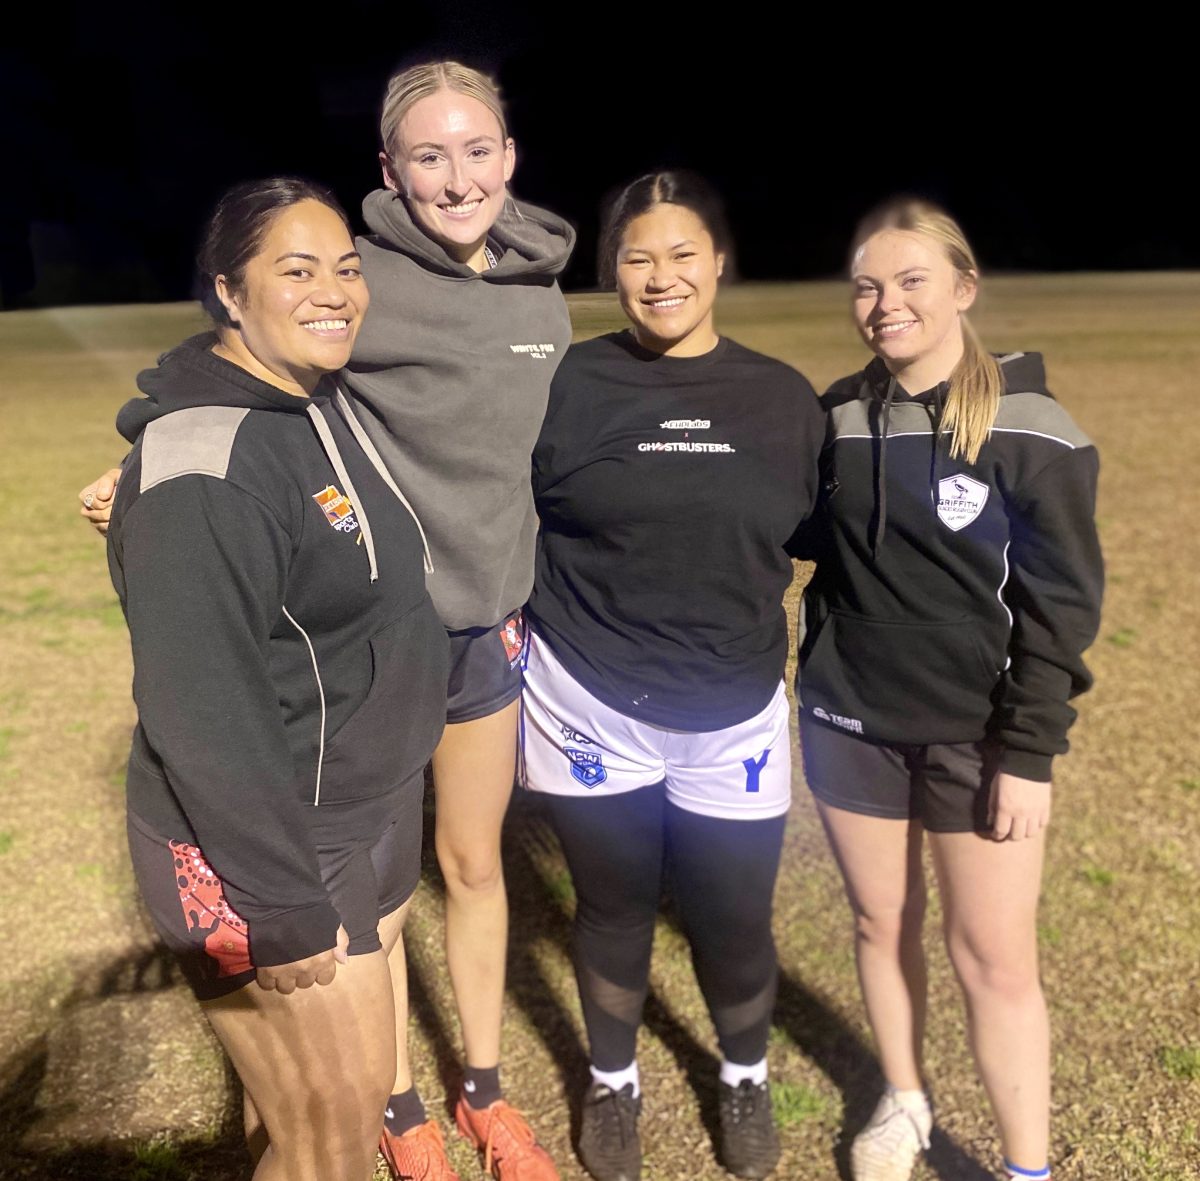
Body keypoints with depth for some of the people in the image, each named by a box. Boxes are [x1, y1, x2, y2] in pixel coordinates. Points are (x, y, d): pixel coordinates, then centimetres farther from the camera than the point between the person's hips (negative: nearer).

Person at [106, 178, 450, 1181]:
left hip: (371, 816, 8)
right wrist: (285, 909, -21)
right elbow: (201, 710, -25)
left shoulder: (329, 408, 6)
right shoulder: (205, 469, -24)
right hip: (261, 846, -8)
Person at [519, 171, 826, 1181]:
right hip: (590, 707, -1)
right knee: (614, 907, 15)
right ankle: (613, 1085, 42)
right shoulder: (566, 387, -5)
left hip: (734, 718, 2)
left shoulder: (784, 398, 2)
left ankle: (746, 1080, 43)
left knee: (733, 920, 11)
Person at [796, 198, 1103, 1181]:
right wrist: (821, 680, 7)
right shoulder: (837, 417, 2)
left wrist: (1030, 752, -11)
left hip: (976, 737, -3)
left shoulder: (1028, 429, -11)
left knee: (995, 958, 4)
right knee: (881, 923, 16)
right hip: (850, 725, 4)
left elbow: (1060, 603, -10)